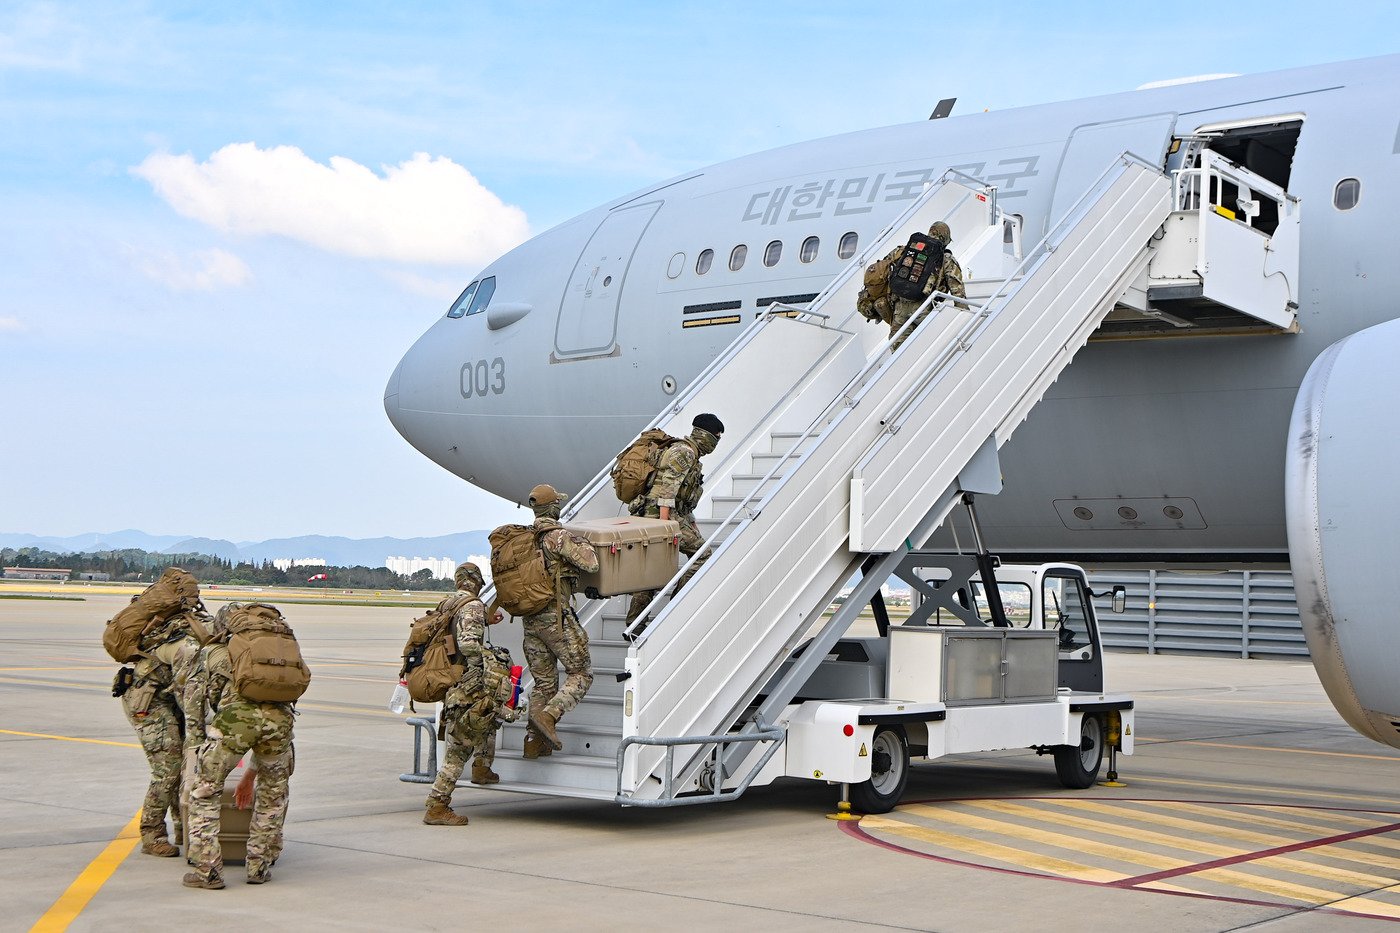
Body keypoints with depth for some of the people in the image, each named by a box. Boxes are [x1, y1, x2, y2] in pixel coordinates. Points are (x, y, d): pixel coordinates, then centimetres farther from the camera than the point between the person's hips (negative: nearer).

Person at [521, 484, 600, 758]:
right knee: (581, 674, 2)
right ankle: (549, 715, -16)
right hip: (556, 616, -7)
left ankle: (534, 740, 9)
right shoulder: (559, 536, -12)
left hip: (530, 619, 7)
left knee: (543, 681, 13)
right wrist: (584, 545, 1)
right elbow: (591, 564, -17)